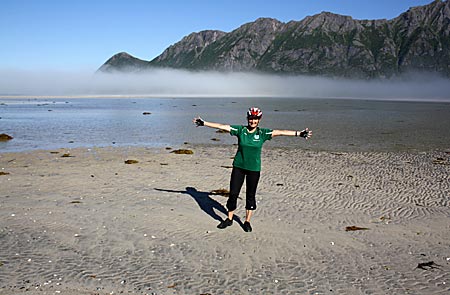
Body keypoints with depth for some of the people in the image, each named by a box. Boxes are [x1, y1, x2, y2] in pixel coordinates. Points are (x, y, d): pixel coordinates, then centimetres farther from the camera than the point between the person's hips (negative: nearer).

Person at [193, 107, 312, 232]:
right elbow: (222, 126, -3)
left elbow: (279, 132, -9)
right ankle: (229, 219, 22)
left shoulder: (262, 133, -3)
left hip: (254, 169, 0)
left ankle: (247, 221, 24)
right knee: (233, 193, 4)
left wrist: (299, 133, -15)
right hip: (238, 166, 0)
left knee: (251, 195, 8)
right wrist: (203, 123, -5)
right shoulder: (240, 130, -2)